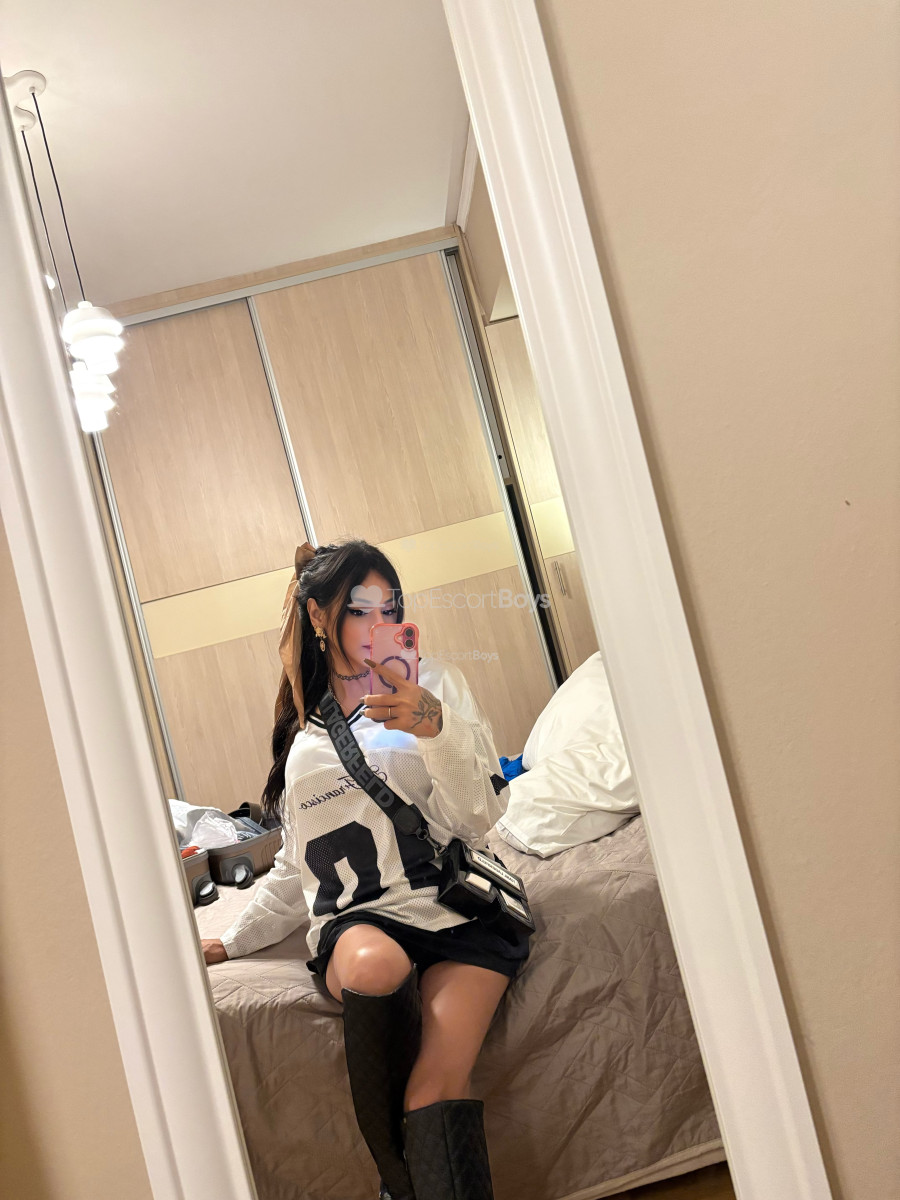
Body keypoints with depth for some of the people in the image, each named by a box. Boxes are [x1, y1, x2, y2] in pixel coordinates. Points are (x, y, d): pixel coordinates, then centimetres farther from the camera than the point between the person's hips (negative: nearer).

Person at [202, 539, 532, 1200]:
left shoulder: (436, 683, 8)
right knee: (375, 965, -34)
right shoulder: (301, 736, 18)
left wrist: (435, 729, -19)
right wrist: (234, 939, 22)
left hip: (455, 906, -1)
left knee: (438, 1087, -27)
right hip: (355, 920, 2)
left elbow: (477, 817, -3)